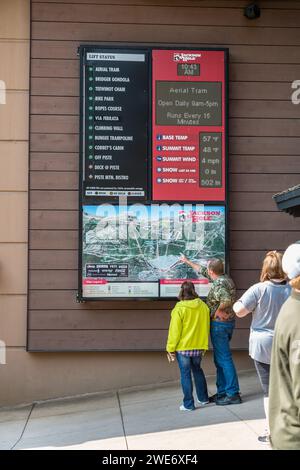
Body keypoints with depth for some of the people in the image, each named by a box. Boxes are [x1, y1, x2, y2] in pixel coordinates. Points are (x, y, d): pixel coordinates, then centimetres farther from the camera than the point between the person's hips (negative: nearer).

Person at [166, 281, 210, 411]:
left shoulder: (179, 309, -15)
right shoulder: (203, 306, -2)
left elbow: (175, 330, -14)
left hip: (183, 348, -4)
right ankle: (203, 398, 28)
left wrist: (170, 348, -5)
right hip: (198, 347, 4)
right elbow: (206, 327, 7)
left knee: (185, 374, 4)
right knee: (197, 370, 21)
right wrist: (204, 346, 19)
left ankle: (188, 404, 7)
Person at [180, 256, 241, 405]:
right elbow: (201, 270, 25)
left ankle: (233, 394, -5)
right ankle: (222, 392, 20)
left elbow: (227, 300, -36)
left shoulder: (219, 284, -18)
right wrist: (187, 261, 35)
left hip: (219, 324, -10)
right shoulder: (225, 279, 11)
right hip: (228, 323, 10)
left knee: (224, 359, -7)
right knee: (220, 359, 15)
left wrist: (217, 312, -18)